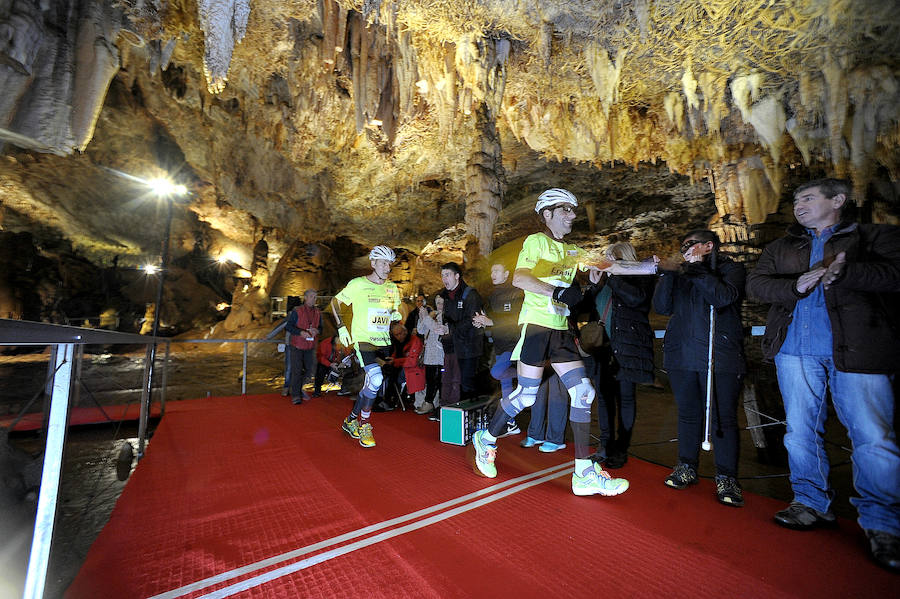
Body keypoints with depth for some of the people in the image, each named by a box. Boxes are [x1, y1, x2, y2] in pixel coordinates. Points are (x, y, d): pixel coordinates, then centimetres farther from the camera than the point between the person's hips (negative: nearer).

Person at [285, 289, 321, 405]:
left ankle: (299, 388, 34)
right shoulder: (297, 311, -7)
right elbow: (288, 326, -9)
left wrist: (316, 331, -9)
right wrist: (301, 332, -23)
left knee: (308, 370, 10)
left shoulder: (318, 313, 6)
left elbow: (320, 327, 14)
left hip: (310, 347, 5)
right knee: (296, 371, -1)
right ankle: (295, 395, 12)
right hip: (297, 346, -4)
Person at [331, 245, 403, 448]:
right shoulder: (358, 284, -6)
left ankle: (351, 420, 32)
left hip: (383, 342, 6)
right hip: (363, 340, -6)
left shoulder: (392, 288, 9)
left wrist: (395, 315, 0)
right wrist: (341, 327, -5)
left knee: (371, 385, 9)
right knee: (376, 379, -23)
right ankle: (364, 426, -3)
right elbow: (335, 302, 3)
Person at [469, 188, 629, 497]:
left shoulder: (572, 250, 20)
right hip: (536, 325, -7)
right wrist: (557, 292, -23)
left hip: (561, 330, 7)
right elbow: (519, 278, -18)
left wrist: (594, 277, -5)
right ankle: (486, 439, 22)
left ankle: (585, 473, 9)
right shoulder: (536, 241, -3)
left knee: (583, 392, -1)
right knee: (526, 395, -4)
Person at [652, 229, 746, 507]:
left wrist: (697, 269, -11)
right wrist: (667, 274, -4)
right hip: (682, 356, 4)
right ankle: (686, 467, 21)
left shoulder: (731, 269, 7)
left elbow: (723, 298, -13)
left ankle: (726, 478, 11)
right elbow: (662, 307, 5)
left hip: (719, 357, -4)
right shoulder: (681, 275, 17)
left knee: (723, 417, -1)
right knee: (688, 414, 11)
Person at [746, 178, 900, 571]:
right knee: (800, 431, 7)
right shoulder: (780, 248, 19)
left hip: (858, 350, -2)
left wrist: (841, 272, -21)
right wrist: (796, 286, -13)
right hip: (796, 350, 3)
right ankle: (811, 503, 21)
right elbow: (756, 283, 4)